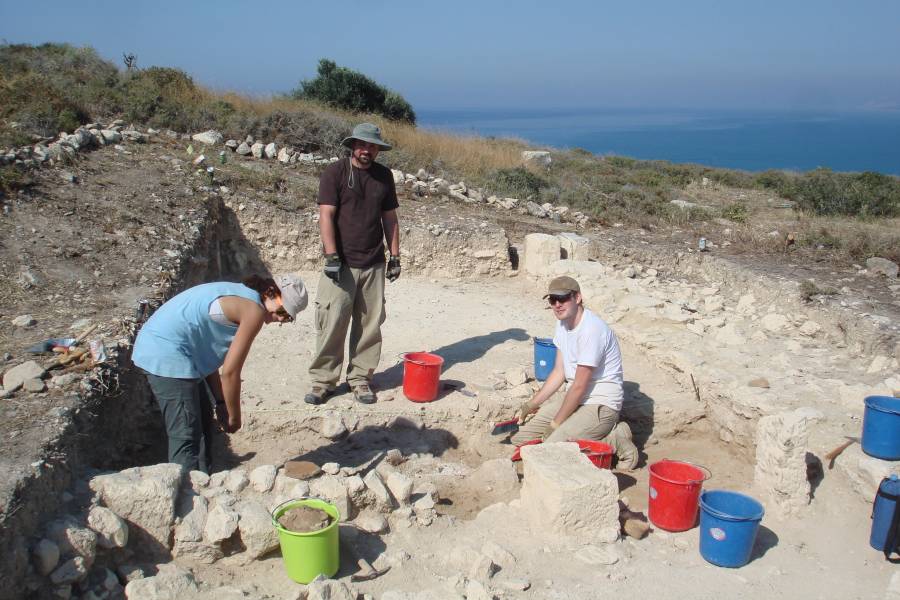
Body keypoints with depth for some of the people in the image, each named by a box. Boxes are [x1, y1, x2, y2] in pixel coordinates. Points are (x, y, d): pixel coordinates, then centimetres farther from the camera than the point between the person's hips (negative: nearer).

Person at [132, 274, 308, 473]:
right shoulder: (255, 310, -14)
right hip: (167, 354, -11)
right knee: (186, 435, -9)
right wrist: (234, 415, 0)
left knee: (203, 423, 18)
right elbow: (230, 371, -13)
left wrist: (221, 402, 13)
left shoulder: (239, 294, 14)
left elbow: (207, 354, 14)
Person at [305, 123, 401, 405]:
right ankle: (322, 380, 7)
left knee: (370, 324, 5)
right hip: (341, 264, -4)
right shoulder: (334, 172, -2)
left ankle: (360, 378, 17)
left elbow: (390, 218, 15)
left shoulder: (384, 175, 11)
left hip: (374, 265, 4)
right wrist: (332, 257, -15)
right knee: (331, 324, -5)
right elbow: (326, 216, -8)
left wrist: (395, 256, 10)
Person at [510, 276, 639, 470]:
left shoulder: (591, 330, -23)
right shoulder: (562, 324, 5)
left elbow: (579, 386, -20)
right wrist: (530, 405, 7)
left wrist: (556, 423, -11)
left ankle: (612, 440, -5)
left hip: (600, 404, -9)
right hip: (573, 396, 9)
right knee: (520, 436, 5)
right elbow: (559, 372, 12)